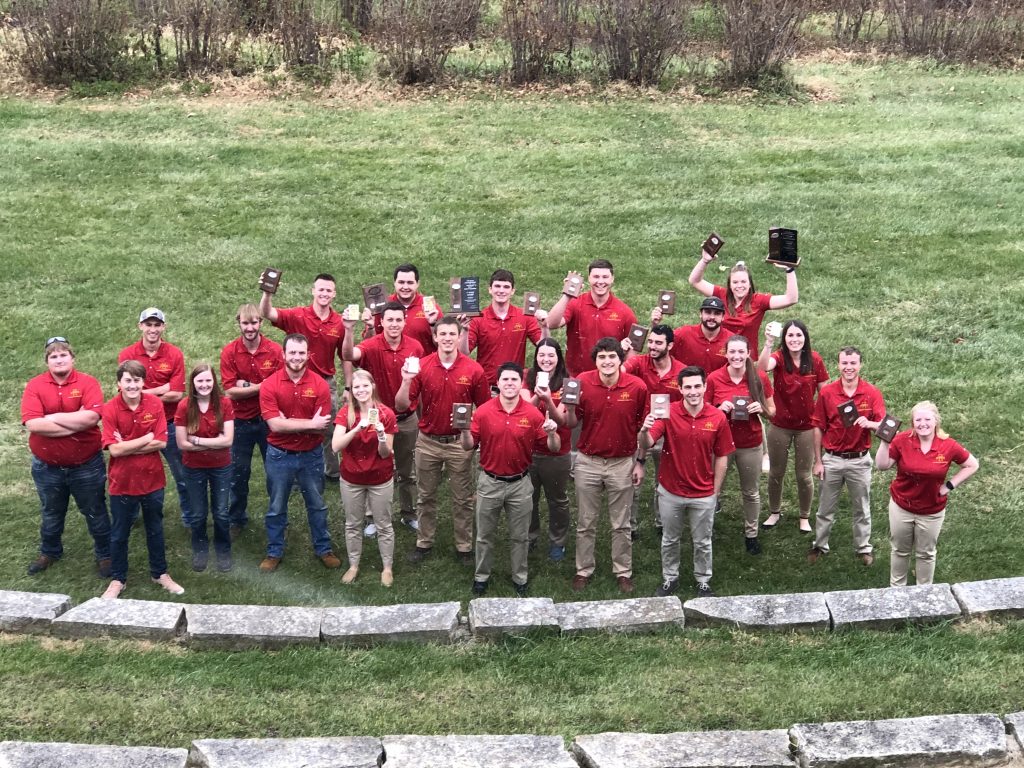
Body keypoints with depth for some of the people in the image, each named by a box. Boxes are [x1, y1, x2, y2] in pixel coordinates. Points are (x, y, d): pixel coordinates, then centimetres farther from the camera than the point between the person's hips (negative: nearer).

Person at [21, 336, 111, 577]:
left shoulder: (88, 382, -11)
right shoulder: (34, 386, -8)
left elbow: (92, 417, -26)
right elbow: (33, 424, -21)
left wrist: (54, 417, -19)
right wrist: (76, 423, -22)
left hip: (86, 465, -2)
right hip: (47, 467, 2)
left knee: (96, 513, 14)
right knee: (51, 514, 22)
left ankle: (104, 554, 31)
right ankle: (49, 552, 44)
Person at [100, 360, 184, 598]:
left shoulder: (155, 404, -9)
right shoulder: (110, 409, -15)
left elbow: (161, 443, -13)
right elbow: (114, 449, -20)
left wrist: (127, 446, -17)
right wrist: (145, 439, -15)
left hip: (152, 479, 2)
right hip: (122, 481, -2)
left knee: (155, 529, 17)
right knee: (119, 533, 13)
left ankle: (160, 573, 34)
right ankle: (117, 579, 28)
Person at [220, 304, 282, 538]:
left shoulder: (275, 350, -10)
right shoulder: (229, 352, -9)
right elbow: (230, 391, -13)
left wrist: (247, 386, -16)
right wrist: (261, 387, -19)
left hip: (269, 419, 0)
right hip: (241, 421, 0)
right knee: (238, 473, 12)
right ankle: (236, 519, 28)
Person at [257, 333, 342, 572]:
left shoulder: (320, 385, -12)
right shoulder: (270, 385, -15)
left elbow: (321, 426, -16)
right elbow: (274, 425, -22)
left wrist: (287, 422, -21)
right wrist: (309, 423, -22)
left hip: (311, 454, 1)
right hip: (279, 455, -1)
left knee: (316, 505, 16)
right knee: (276, 507, 14)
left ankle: (324, 548, 32)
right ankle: (274, 552, 30)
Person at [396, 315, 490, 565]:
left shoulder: (473, 369, -10)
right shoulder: (421, 366, -8)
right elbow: (402, 406, -8)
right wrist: (406, 380, -24)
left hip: (460, 442, -1)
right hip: (428, 441, 1)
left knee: (463, 499, 10)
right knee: (425, 497, 15)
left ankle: (464, 547, 24)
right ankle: (424, 543, 31)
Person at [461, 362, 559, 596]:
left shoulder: (533, 414, -9)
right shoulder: (483, 411, -9)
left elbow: (553, 448, -4)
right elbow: (469, 446, -2)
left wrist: (552, 433, -25)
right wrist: (464, 430, -22)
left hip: (520, 483, 0)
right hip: (490, 482, 0)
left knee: (519, 536, 15)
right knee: (484, 534, 14)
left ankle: (520, 578, 32)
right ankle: (481, 576, 33)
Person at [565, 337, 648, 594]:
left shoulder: (637, 387, -12)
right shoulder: (583, 382, -12)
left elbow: (643, 427, 0)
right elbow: (572, 424, -4)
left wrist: (640, 462, 1)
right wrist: (570, 406, -25)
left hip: (622, 463, 0)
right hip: (588, 462, 0)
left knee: (621, 524, 14)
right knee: (586, 523, 13)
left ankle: (623, 572, 29)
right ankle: (584, 570, 28)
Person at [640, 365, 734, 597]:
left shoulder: (718, 418, -12)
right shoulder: (668, 413, -15)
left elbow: (721, 457, -2)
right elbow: (646, 444, -24)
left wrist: (715, 491, 0)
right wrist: (644, 430, -47)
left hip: (703, 495, 0)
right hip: (670, 492, 0)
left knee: (702, 542, 17)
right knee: (670, 539, 19)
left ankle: (703, 582, 36)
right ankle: (670, 579, 38)